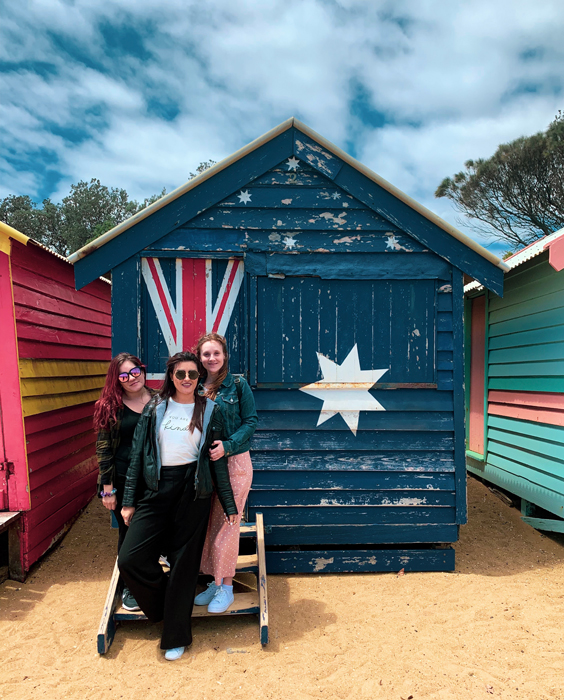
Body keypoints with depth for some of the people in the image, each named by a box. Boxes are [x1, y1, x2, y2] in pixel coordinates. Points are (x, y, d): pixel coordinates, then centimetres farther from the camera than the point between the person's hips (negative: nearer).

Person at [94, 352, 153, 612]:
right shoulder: (110, 407, -4)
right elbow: (103, 449, -3)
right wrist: (107, 488, -6)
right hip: (123, 481, -1)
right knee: (128, 532, 11)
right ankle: (129, 588, 31)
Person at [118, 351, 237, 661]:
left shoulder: (210, 411, 3)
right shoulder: (154, 408, 6)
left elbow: (218, 461, 4)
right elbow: (137, 455, 7)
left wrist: (229, 505, 3)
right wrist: (129, 500, 5)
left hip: (193, 490, -1)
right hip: (157, 489, 2)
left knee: (184, 563, 6)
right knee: (129, 559, -5)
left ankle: (177, 636, 27)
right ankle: (166, 604, 25)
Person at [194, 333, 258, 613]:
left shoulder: (238, 385, -5)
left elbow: (250, 421, -7)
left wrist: (228, 445, -20)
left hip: (234, 463, -4)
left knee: (226, 523, 1)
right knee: (207, 523, 10)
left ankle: (226, 586, 17)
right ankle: (215, 581, 28)